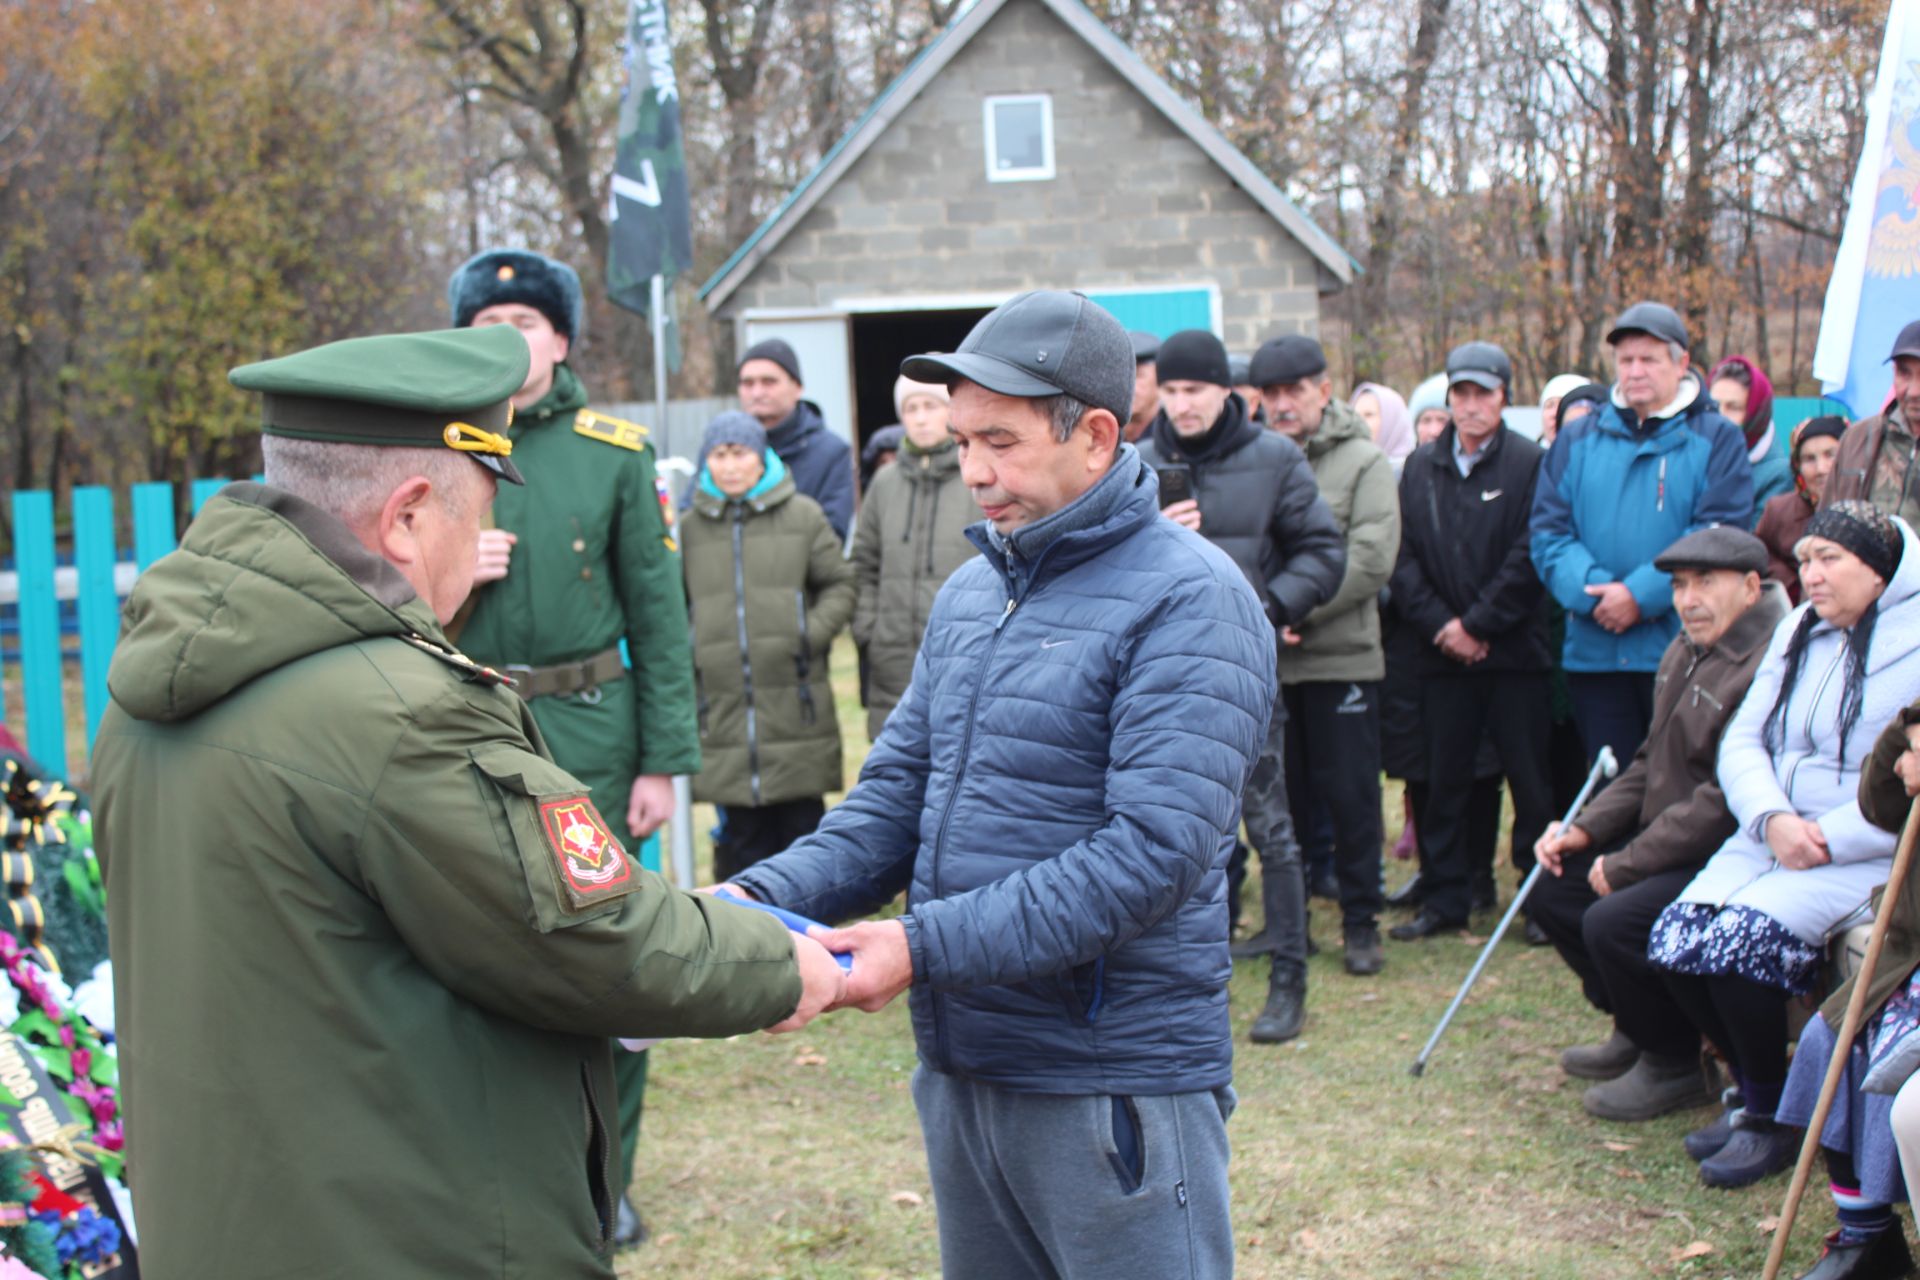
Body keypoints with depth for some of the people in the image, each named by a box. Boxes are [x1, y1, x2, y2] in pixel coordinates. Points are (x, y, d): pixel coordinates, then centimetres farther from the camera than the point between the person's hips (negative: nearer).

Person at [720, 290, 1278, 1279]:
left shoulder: (1188, 600, -15)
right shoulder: (970, 593, 11)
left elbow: (1152, 852, -22)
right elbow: (899, 790, 12)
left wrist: (925, 946, -25)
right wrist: (771, 895, -6)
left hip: (1112, 1078, -7)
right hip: (961, 1066, 7)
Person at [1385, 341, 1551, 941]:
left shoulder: (1529, 463, -3)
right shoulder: (1421, 467, 10)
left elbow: (1528, 557, -9)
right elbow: (1404, 558, 6)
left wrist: (1476, 624, -11)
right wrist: (1440, 624, -6)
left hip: (1515, 650, -4)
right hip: (1443, 652, 4)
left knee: (1529, 778, 2)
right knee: (1444, 780, 8)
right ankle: (1444, 898, 17)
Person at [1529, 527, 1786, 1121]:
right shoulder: (1687, 650, 10)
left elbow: (1723, 803, -26)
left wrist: (1624, 865, -19)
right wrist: (1587, 828, 4)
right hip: (1669, 840, 10)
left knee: (1614, 921, -27)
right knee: (1551, 891, 8)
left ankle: (1675, 1064, -3)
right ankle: (1638, 1029, 22)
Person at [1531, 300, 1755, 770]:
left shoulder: (1716, 439, 2)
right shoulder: (1577, 440, 12)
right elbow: (1548, 532, 4)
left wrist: (1642, 594, -17)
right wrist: (1594, 590, -13)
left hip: (1684, 650, -3)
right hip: (1594, 654, 3)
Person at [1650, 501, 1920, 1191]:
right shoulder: (1798, 630, 13)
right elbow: (1743, 740, 9)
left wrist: (1828, 841, -20)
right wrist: (1772, 820, -10)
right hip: (1773, 838, 7)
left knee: (1738, 941, -25)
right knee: (1674, 938, -13)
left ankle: (1771, 1118, -3)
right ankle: (1750, 1088, 10)